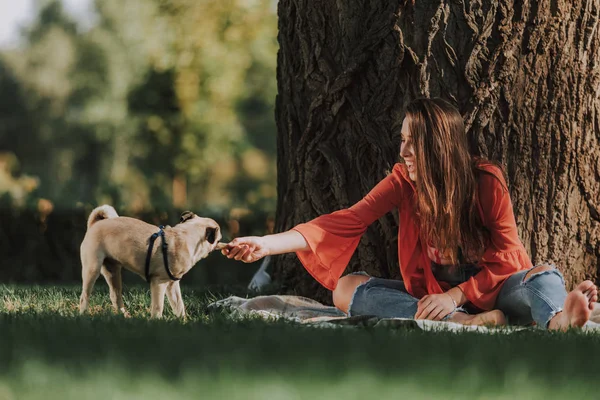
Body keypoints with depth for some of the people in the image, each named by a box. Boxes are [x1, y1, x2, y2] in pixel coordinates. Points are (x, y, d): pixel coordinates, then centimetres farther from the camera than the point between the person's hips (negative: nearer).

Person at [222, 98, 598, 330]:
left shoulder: (487, 181, -13)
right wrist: (268, 243, -28)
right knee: (346, 289, -20)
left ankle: (556, 321, -71)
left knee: (545, 275, -31)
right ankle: (470, 323, -37)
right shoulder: (403, 181, -6)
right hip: (430, 293, 3)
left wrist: (457, 295, -25)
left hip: (489, 288, -3)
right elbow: (346, 222, -16)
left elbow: (506, 256, -11)